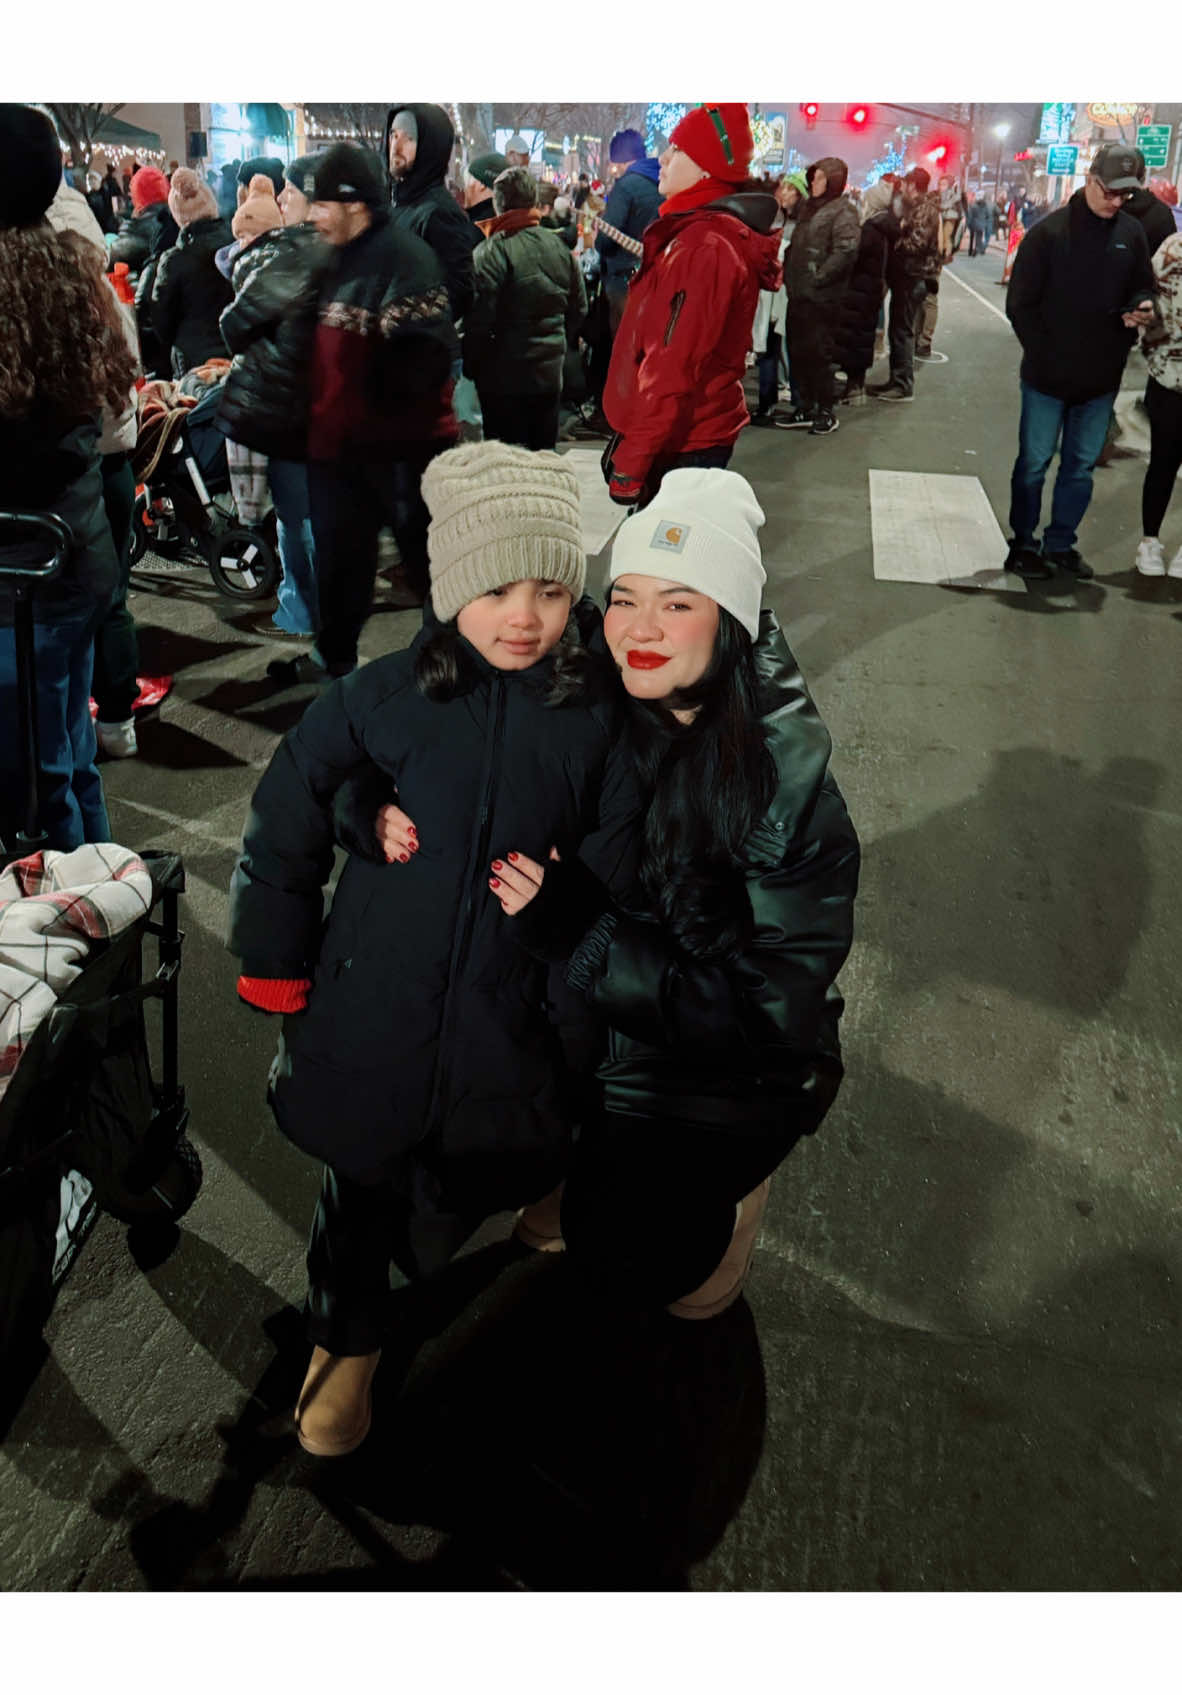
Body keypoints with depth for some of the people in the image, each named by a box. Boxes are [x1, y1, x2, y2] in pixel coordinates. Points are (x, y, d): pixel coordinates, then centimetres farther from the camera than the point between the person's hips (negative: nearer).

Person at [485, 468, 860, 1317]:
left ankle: (721, 1190, 12)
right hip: (585, 1020, 6)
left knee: (627, 1253, -21)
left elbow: (766, 1013, -26)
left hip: (722, 1068, -5)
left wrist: (576, 926, -33)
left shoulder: (788, 786, -25)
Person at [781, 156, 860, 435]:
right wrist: (790, 276, 11)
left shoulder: (843, 211, -7)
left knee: (818, 353, -5)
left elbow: (846, 251, -18)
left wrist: (819, 277, -17)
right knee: (798, 352, 10)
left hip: (821, 297, -8)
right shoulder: (809, 207, 18)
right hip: (798, 293, 8)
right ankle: (806, 409, 19)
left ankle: (826, 412, 5)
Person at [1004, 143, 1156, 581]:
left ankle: (1060, 544, 23)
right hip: (1048, 376, -4)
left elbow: (1142, 287, 15)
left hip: (1102, 377, 4)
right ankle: (1022, 544, 18)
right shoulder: (1049, 232, -8)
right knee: (1034, 464, 5)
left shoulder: (1132, 233, 4)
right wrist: (1046, 356, -10)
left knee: (1082, 466, 11)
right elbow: (1020, 304, -7)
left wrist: (1142, 307, -9)